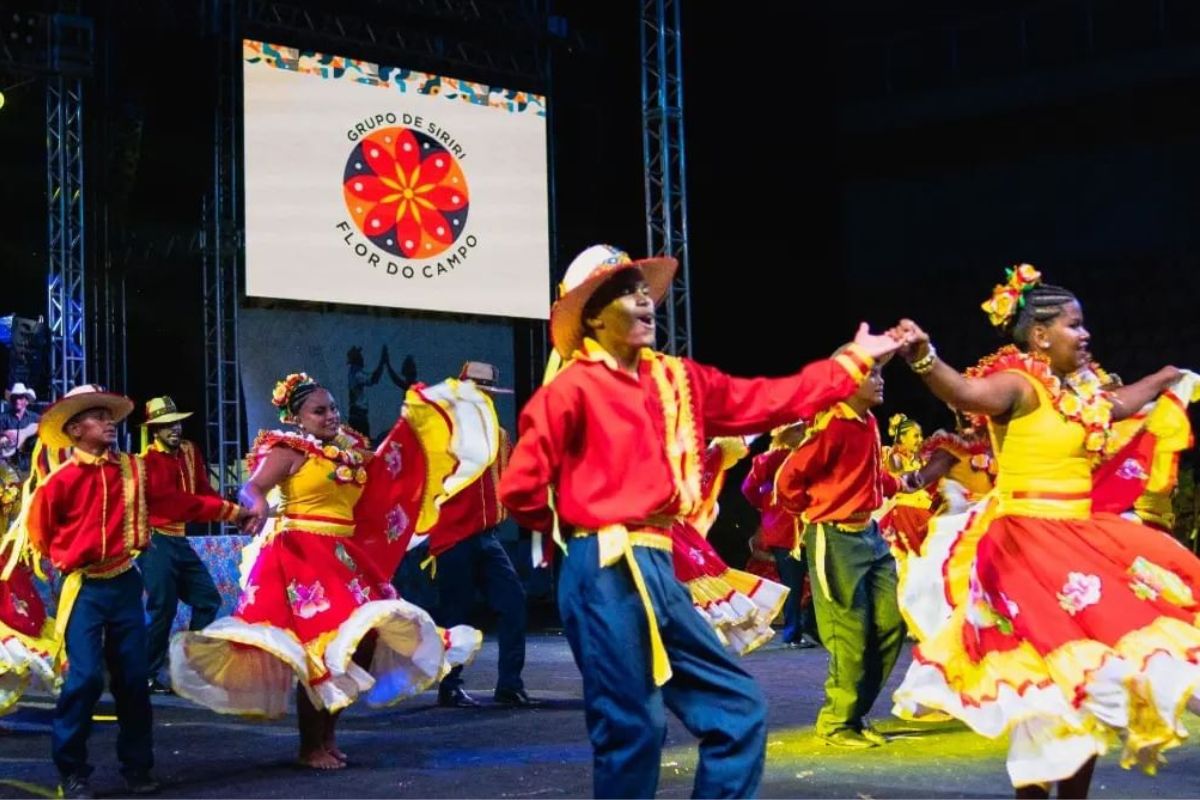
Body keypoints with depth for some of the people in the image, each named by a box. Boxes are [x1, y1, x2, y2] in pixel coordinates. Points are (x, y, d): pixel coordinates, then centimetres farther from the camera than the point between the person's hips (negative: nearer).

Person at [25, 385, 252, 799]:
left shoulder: (134, 470, 4)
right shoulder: (60, 481, -10)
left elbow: (180, 502, 10)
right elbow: (40, 533, 4)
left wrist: (230, 511, 9)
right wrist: (68, 559, 6)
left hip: (125, 584, 4)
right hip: (84, 589, -4)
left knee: (133, 677, 6)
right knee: (85, 676, -12)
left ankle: (137, 765, 18)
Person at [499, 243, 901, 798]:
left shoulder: (677, 380, 14)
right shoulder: (572, 389, -7)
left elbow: (770, 400, 15)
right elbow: (520, 488, -8)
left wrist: (855, 360, 15)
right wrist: (576, 526, 7)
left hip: (657, 569, 8)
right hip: (607, 574, -8)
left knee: (738, 708, 8)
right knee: (633, 729, -5)